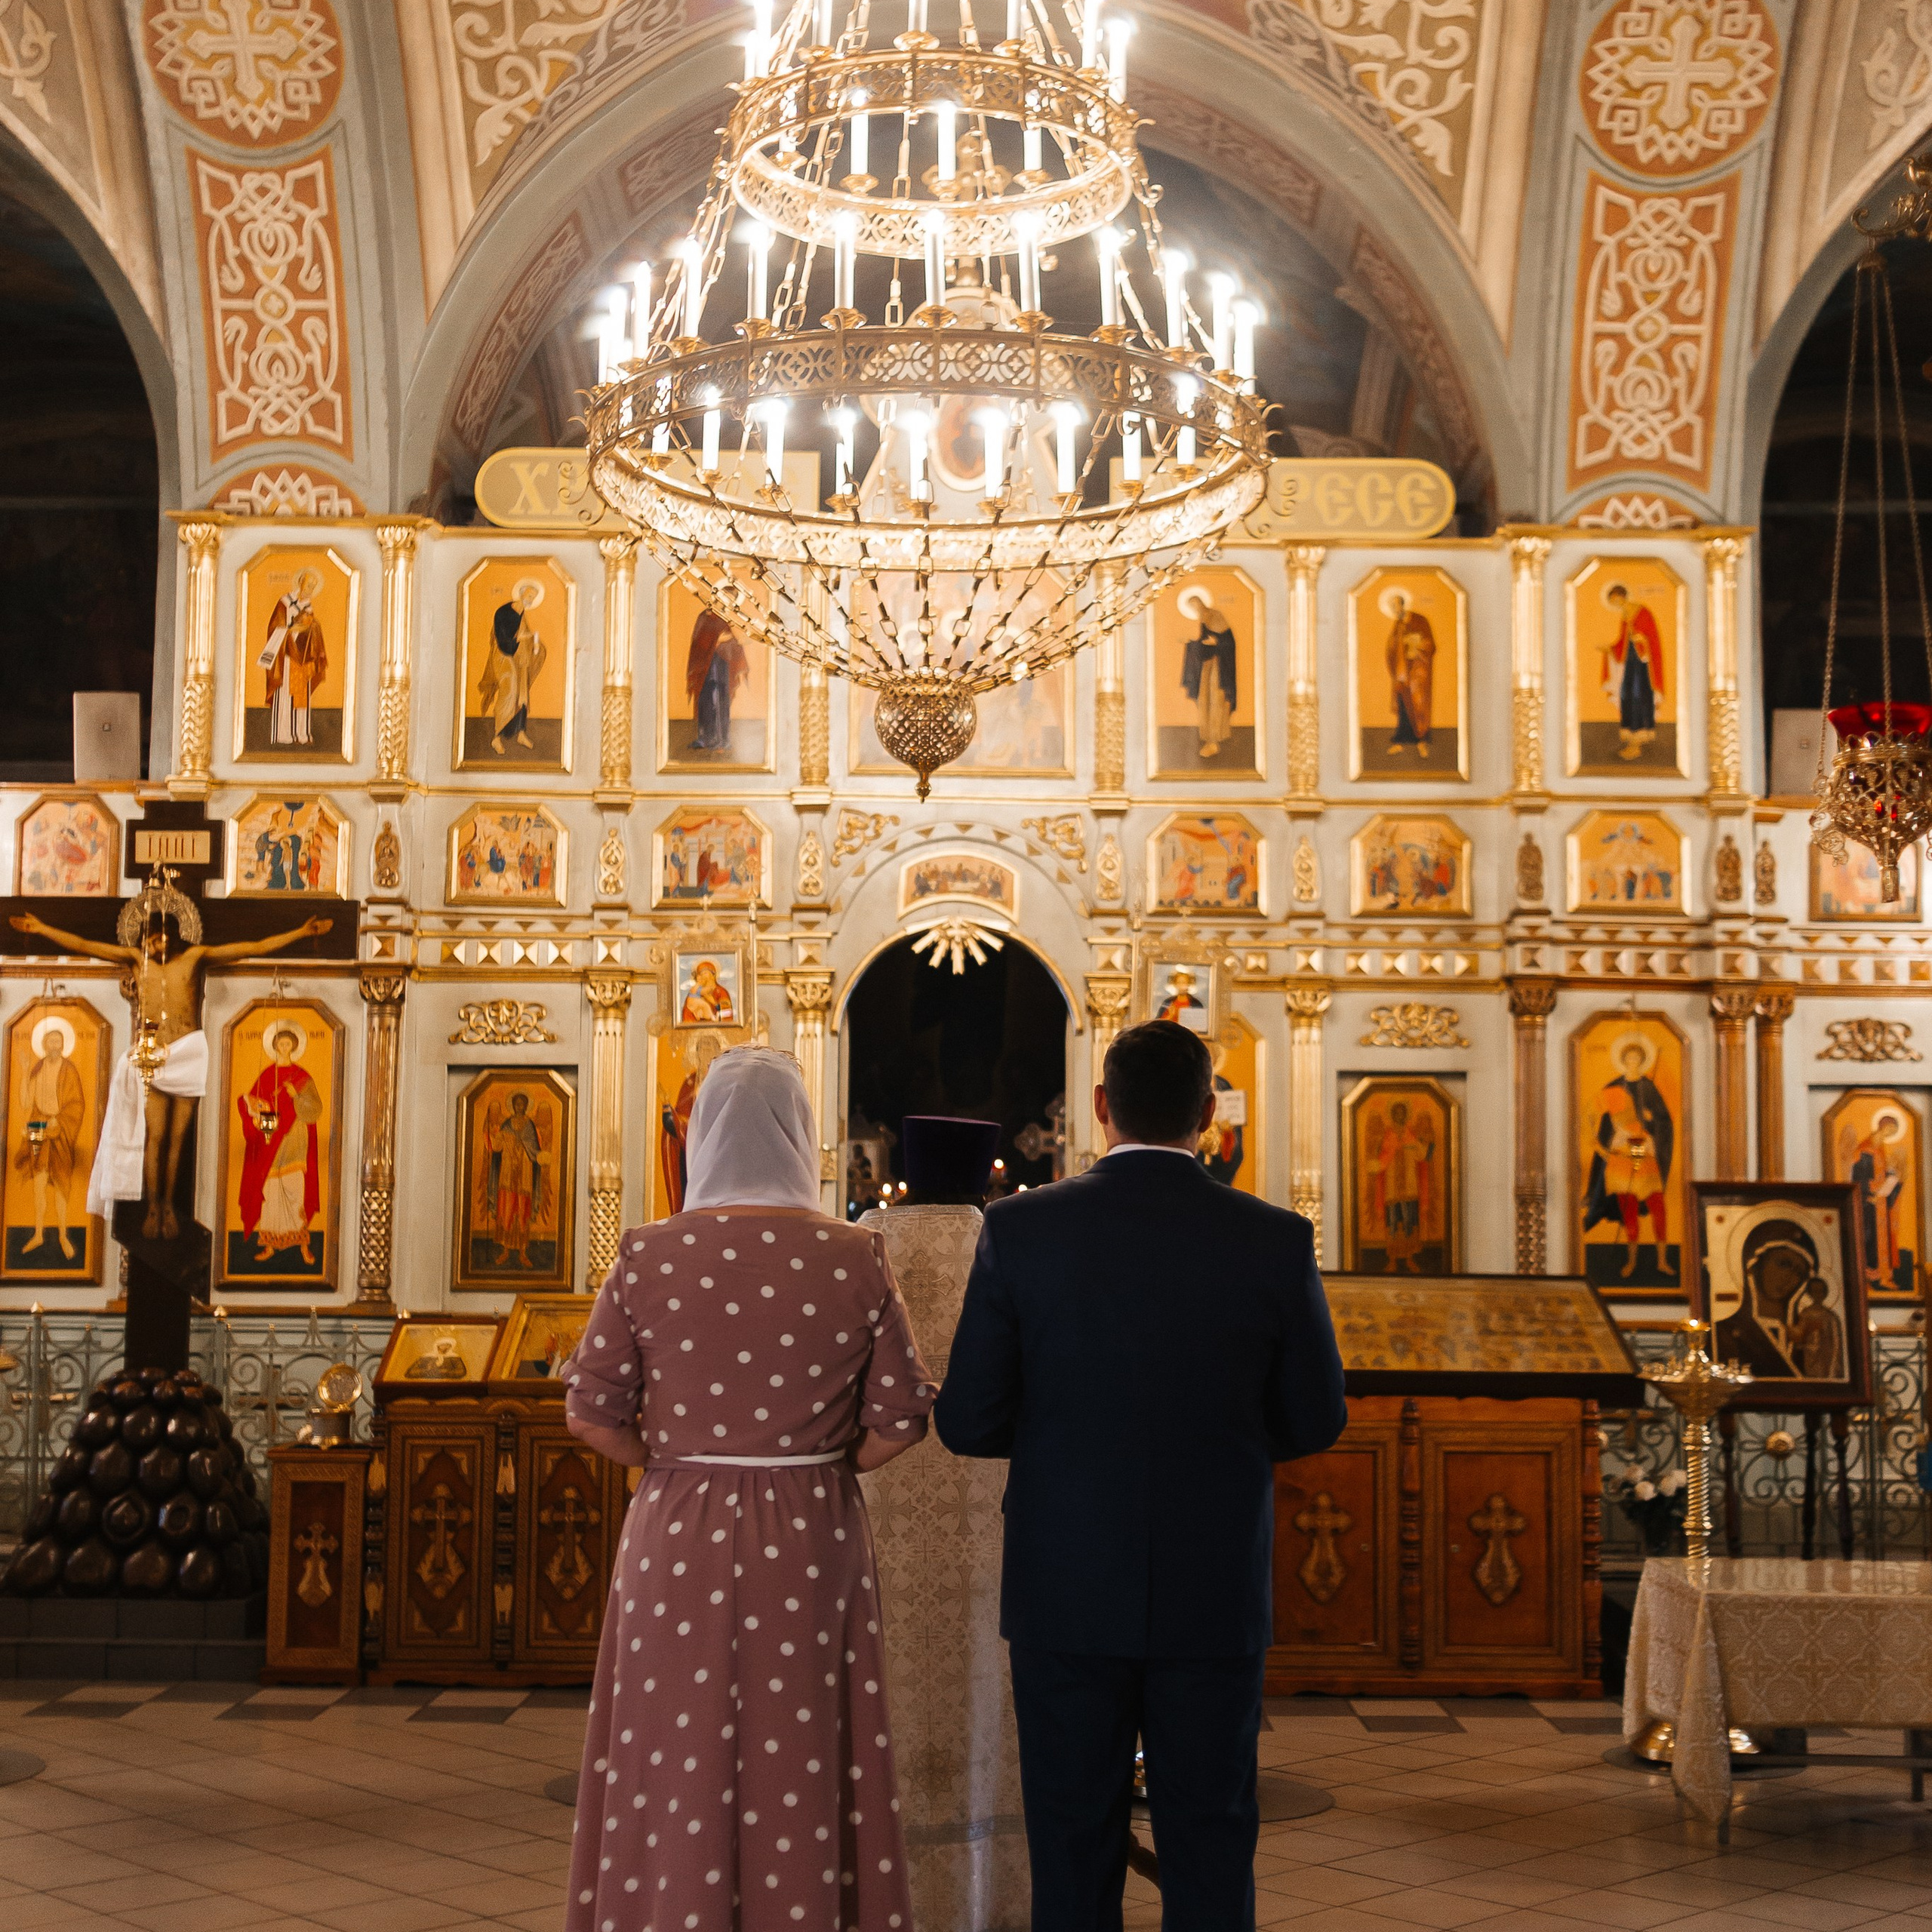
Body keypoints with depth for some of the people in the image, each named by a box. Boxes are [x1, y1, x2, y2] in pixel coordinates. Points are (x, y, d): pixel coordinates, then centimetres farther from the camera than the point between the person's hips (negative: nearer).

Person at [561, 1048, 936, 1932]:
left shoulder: (648, 1255, -6)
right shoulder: (856, 1258, -5)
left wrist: (674, 1464, 10)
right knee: (803, 1772, 11)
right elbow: (899, 1416, -4)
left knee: (679, 1762, 10)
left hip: (679, 1536, 0)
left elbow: (592, 1411, -5)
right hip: (812, 1543, 0)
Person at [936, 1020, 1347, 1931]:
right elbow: (1313, 1421, 2)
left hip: (1067, 1590, 0)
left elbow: (966, 1423, -7)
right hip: (1217, 1592, 1)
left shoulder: (1020, 1229, -9)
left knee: (1073, 1847, 11)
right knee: (1210, 1841, 12)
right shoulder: (1274, 1240, -7)